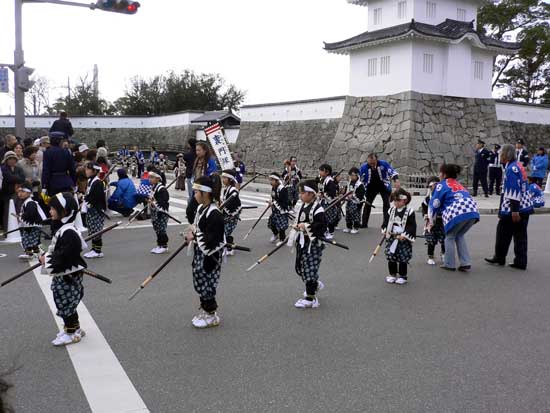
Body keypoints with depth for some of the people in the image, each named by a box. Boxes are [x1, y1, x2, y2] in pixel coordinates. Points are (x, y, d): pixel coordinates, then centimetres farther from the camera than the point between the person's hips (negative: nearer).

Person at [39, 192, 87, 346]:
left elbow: (64, 257, -28)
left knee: (66, 304, 3)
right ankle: (74, 328, 34)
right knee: (68, 304, 20)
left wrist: (47, 259, -17)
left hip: (67, 277, -10)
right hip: (63, 275, 10)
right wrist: (47, 256, 0)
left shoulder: (69, 233, -26)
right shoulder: (63, 228, 7)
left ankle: (72, 333, 16)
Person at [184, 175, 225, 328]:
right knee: (199, 283, 17)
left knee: (206, 284, 1)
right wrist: (192, 233, -1)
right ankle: (205, 310, 33)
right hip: (199, 254, 9)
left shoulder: (214, 214, -23)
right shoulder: (201, 208, 6)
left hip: (209, 256, -9)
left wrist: (194, 236, -14)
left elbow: (211, 239, -25)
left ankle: (212, 316, 18)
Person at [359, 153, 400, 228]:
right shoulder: (364, 167, -19)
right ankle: (364, 223, 12)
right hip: (371, 187, 1)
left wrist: (396, 181, -35)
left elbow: (392, 172, -18)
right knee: (367, 204, 2)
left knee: (386, 203, -9)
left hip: (384, 186, -1)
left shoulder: (383, 164, -22)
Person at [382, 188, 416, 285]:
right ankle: (392, 275, 20)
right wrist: (385, 230, 1)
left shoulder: (409, 211, -8)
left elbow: (412, 226, -9)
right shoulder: (391, 210, 7)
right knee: (391, 257, 6)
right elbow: (386, 221, 15)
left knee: (403, 258, 1)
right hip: (391, 238, 4)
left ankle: (403, 276, 15)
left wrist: (404, 235, -16)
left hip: (404, 240, -4)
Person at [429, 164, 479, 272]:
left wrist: (431, 222, 21)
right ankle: (465, 263, 17)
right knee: (460, 235, 24)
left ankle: (449, 264, 16)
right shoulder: (458, 184, 30)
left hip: (457, 213, -6)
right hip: (473, 211, 6)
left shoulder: (441, 185, 10)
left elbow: (435, 205, 9)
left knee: (450, 236, 15)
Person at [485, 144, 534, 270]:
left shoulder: (511, 168, -17)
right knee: (520, 235, 10)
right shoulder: (518, 165, 12)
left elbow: (514, 191, -23)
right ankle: (521, 262, 13)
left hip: (513, 209, -9)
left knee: (503, 232, 8)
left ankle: (499, 257, 22)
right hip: (524, 207, 9)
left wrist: (514, 210, -25)